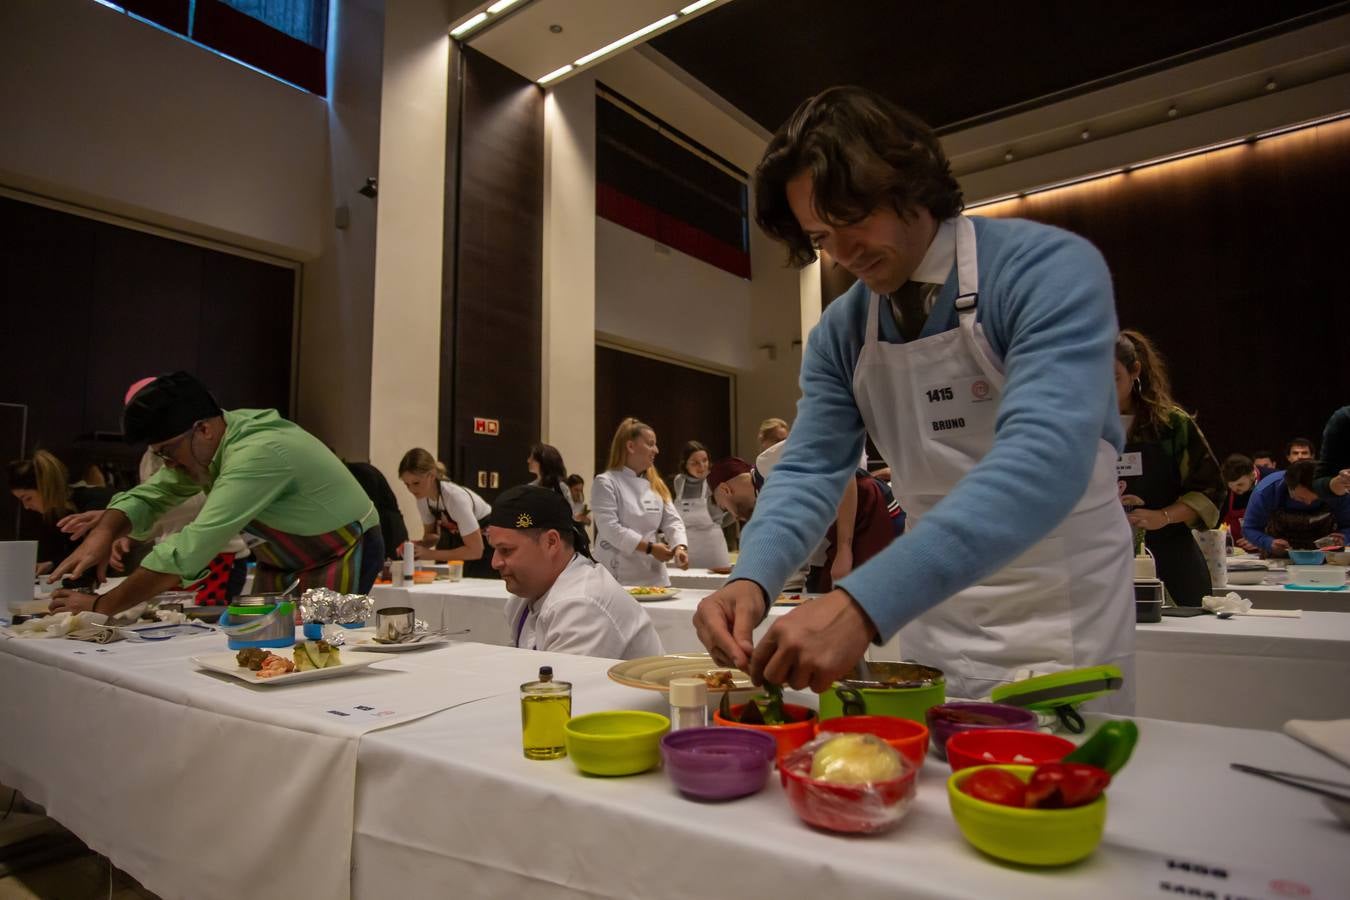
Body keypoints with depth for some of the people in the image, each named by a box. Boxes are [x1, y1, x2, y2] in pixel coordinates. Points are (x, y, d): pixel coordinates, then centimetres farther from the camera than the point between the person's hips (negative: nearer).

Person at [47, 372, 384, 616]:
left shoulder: (258, 453, -31)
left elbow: (190, 549, -32)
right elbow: (147, 495, 5)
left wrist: (101, 606, -24)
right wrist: (104, 531, -18)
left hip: (342, 557, -8)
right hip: (281, 564, 8)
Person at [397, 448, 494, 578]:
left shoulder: (456, 497, -32)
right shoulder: (422, 497, -12)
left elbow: (475, 550, -30)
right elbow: (430, 534, 3)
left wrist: (430, 554, -30)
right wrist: (417, 545, -19)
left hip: (486, 546, -6)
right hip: (457, 539, 6)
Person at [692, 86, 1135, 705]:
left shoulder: (1051, 270, -20)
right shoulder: (838, 335, -3)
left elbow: (1047, 458, -34)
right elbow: (808, 471, -6)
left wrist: (863, 605, -45)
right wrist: (752, 579, -27)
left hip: (1061, 625, -4)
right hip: (930, 616, 5)